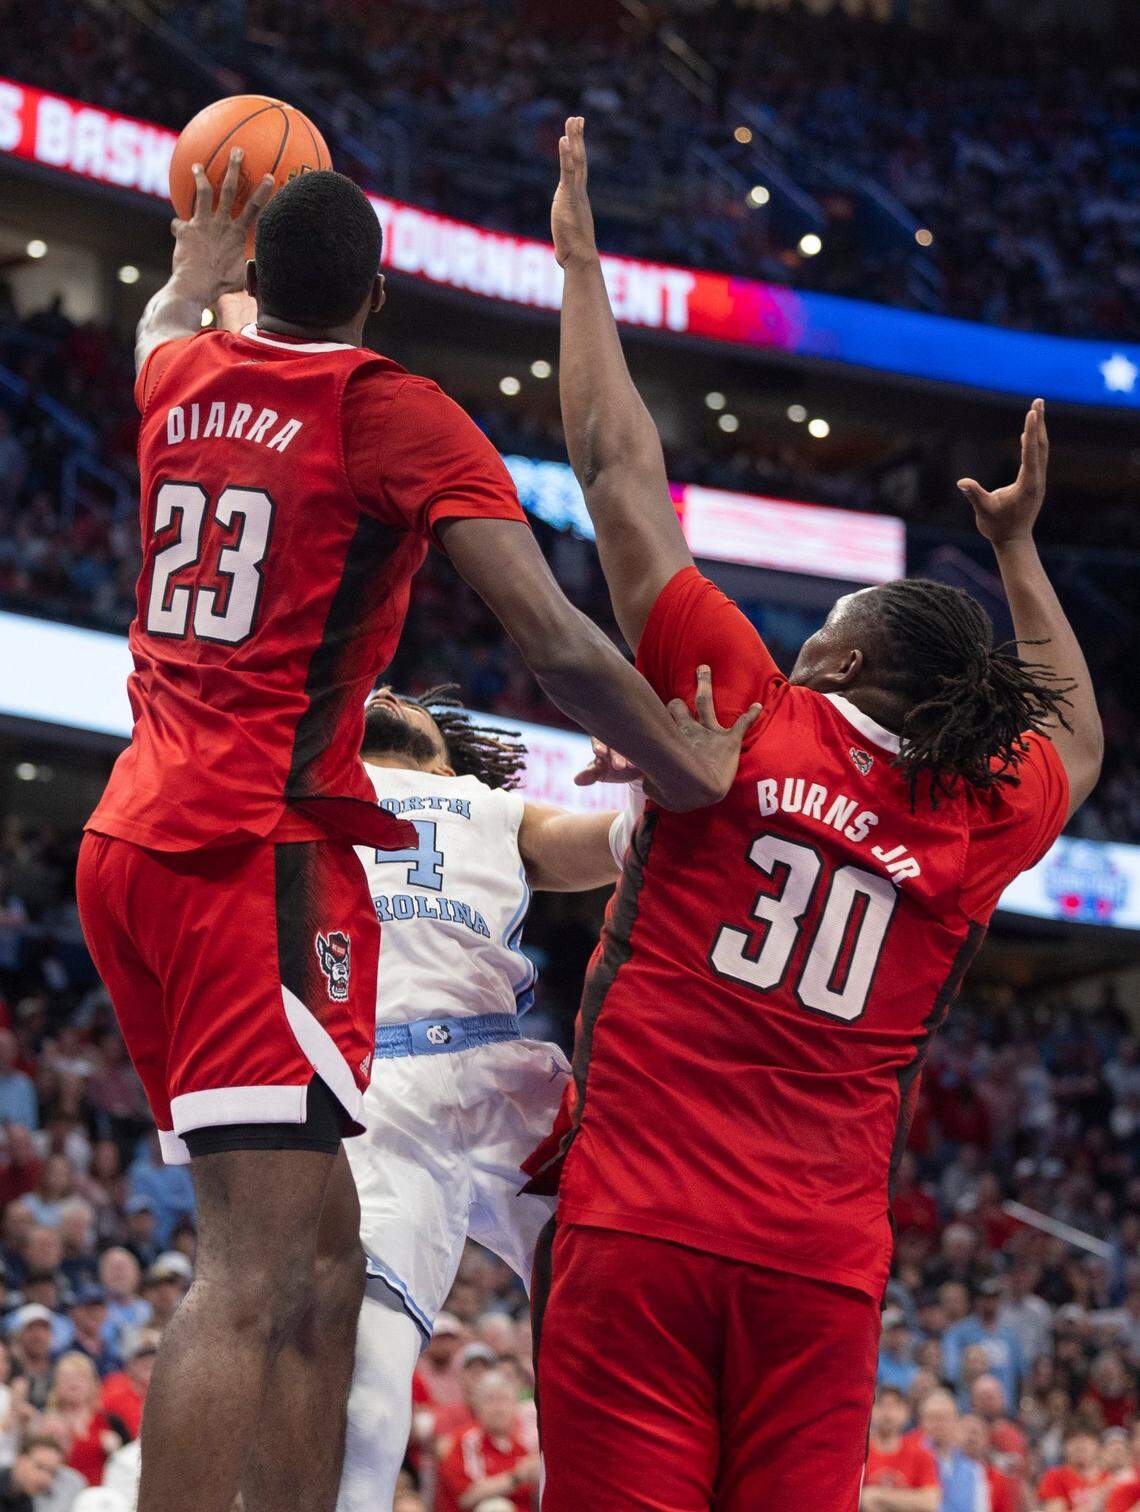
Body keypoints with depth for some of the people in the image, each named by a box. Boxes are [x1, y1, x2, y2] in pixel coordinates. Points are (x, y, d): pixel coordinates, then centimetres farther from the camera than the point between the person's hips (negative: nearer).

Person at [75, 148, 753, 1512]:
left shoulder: (182, 380, 13)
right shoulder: (396, 412, -5)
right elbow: (555, 646, -14)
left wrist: (199, 254, 61)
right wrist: (688, 772, -3)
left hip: (135, 841, 8)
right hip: (260, 850, -8)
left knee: (321, 1256, 12)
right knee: (261, 1273, -17)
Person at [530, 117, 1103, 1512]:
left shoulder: (744, 715, 1)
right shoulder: (983, 819, 10)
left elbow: (617, 467, 6)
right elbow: (1079, 740, 36)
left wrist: (580, 259, 16)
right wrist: (1018, 550, 44)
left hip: (637, 1233, -3)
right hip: (823, 1270, 3)